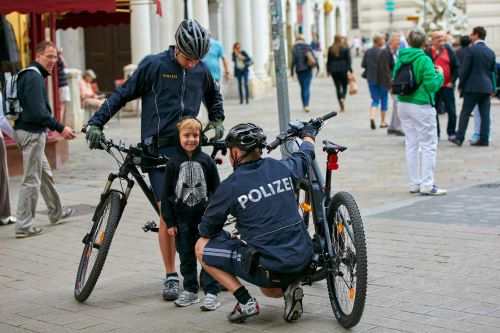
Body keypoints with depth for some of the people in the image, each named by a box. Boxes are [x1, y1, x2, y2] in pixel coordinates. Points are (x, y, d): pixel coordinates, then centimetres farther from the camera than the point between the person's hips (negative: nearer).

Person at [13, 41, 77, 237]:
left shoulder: (28, 74, 16)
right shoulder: (34, 77, -17)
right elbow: (39, 111, -25)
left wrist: (51, 127, 19)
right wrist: (60, 128, -21)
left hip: (24, 130, 11)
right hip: (32, 133, -11)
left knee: (45, 174, 22)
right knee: (31, 179, -5)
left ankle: (57, 212, 36)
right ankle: (24, 225, -1)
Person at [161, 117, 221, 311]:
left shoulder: (206, 161, 0)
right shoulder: (173, 163, 0)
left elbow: (216, 189, 3)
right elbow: (167, 193, 2)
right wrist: (169, 222, -2)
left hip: (205, 217, -2)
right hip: (182, 218, 2)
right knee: (186, 256, 11)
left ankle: (211, 293, 2)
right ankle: (190, 291, 23)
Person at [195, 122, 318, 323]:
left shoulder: (229, 187, -10)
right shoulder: (282, 168, 2)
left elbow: (206, 230, 3)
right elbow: (306, 154, 26)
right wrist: (308, 133, 49)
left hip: (268, 269, -6)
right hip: (302, 263, 6)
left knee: (202, 247, 10)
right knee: (269, 289, 40)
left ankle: (245, 302, 4)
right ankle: (289, 288, 6)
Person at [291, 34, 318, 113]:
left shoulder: (294, 49, -4)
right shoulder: (308, 47, -1)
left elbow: (293, 61, -8)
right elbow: (314, 58, -2)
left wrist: (292, 72, -3)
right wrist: (317, 67, 8)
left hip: (299, 70, 0)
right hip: (308, 69, 0)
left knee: (302, 88, 13)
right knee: (307, 87, -3)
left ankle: (304, 105, 17)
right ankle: (306, 105, -17)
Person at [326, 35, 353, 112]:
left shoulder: (330, 49, 1)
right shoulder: (345, 49, -4)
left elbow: (328, 60, 6)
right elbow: (348, 60, -5)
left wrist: (328, 70, 14)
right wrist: (350, 70, -1)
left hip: (334, 70, 2)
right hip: (343, 69, -2)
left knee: (338, 87, 6)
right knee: (344, 86, 12)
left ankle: (341, 106, 4)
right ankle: (343, 98, -17)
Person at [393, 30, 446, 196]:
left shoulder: (400, 59, 4)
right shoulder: (424, 60, -15)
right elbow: (432, 84, -19)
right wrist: (440, 74, -2)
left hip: (403, 104, 7)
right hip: (421, 106, -7)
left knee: (411, 145, 13)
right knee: (429, 146, 0)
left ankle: (414, 184, 17)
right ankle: (427, 185, -1)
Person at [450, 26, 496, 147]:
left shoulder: (471, 50, -9)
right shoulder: (491, 52, 8)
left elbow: (465, 69, -9)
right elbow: (492, 71, 13)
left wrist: (460, 85, 0)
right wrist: (493, 88, 19)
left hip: (473, 87, -5)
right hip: (487, 87, 5)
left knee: (465, 113, 1)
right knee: (485, 114, 6)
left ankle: (459, 138, 1)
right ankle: (484, 139, 6)